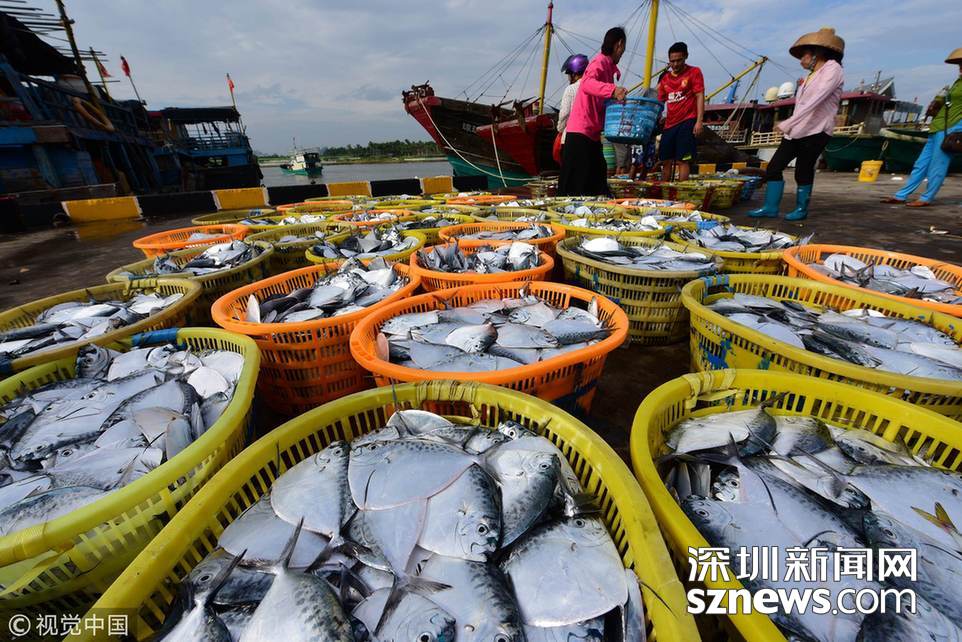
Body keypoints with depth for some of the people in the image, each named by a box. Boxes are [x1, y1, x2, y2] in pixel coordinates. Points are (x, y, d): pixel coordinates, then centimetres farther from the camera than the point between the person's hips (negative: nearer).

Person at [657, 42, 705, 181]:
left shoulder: (694, 72, 2)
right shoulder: (665, 77, 15)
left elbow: (700, 97, -5)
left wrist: (699, 121, -15)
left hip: (687, 122, -5)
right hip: (670, 124, 5)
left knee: (682, 160, -11)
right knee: (666, 160, 6)